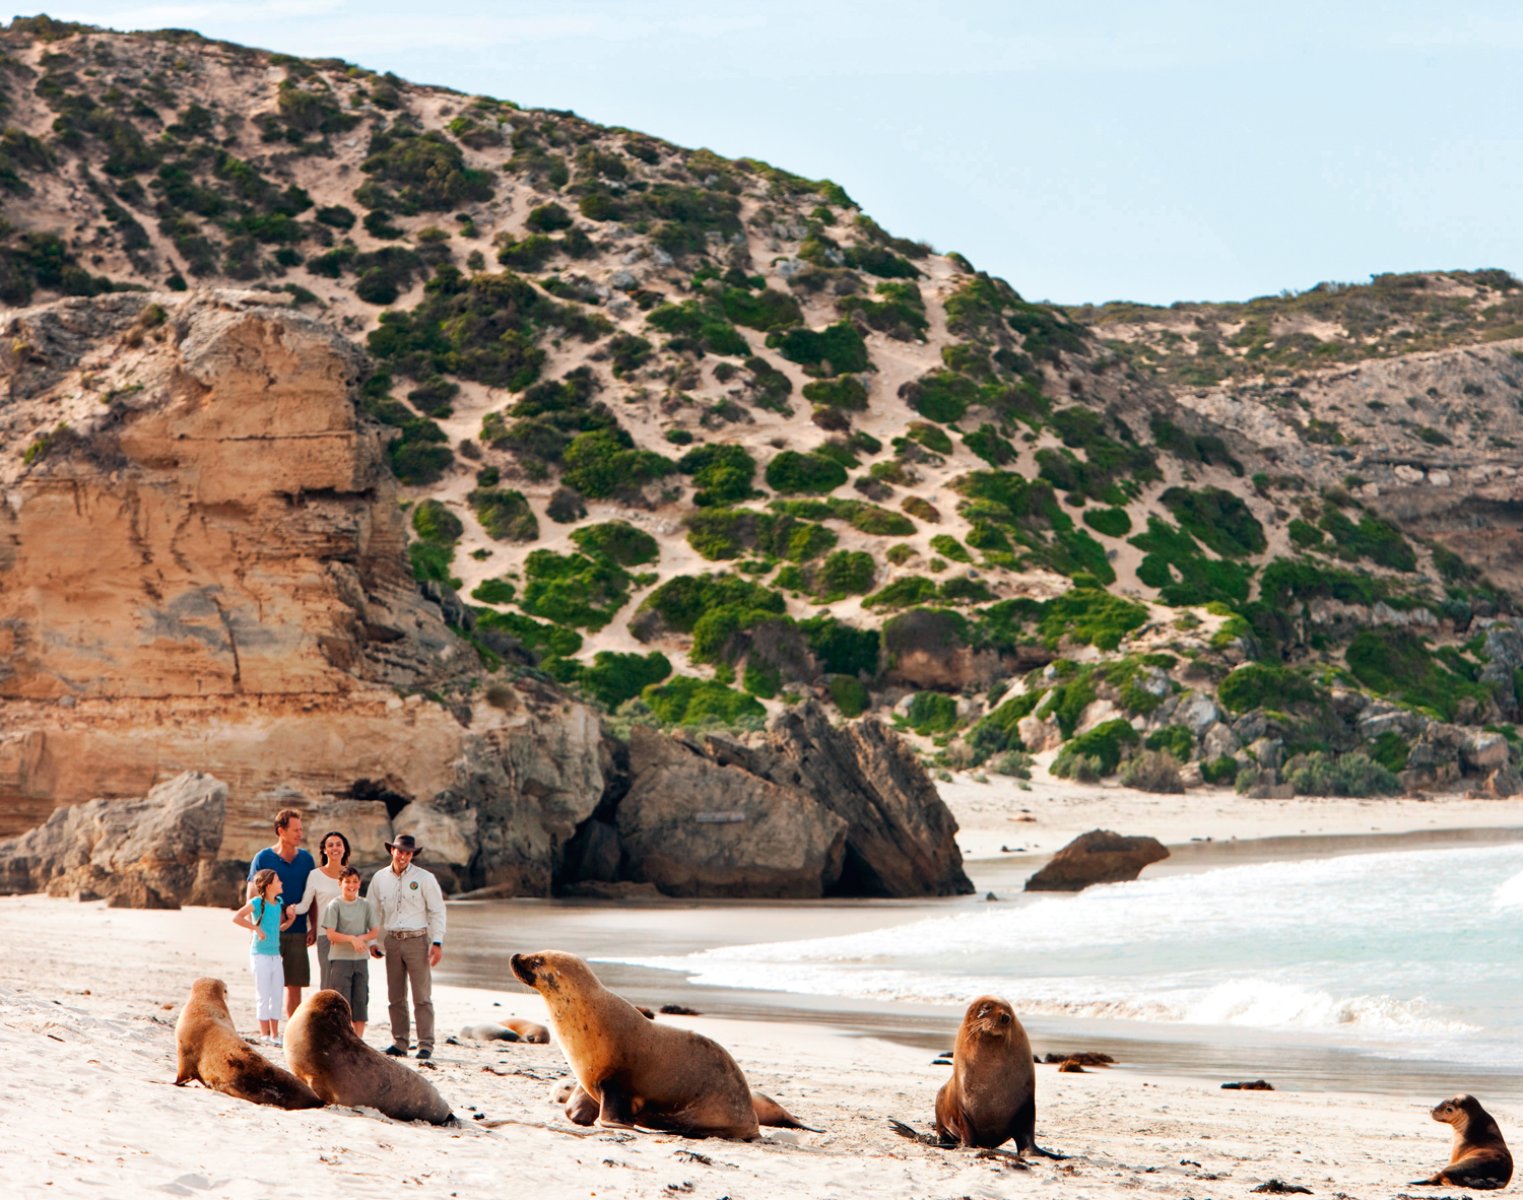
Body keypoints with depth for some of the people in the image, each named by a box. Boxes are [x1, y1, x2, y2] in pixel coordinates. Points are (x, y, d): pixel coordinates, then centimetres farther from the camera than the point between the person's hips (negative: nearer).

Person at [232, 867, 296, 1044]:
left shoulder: (278, 903, 9)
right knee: (263, 996, -2)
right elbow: (236, 917, -22)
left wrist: (290, 920, 3)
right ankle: (264, 1034, 3)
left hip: (275, 955, 7)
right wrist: (256, 928, -22)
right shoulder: (257, 902, -12)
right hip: (260, 955, -7)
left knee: (276, 996, 8)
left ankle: (275, 1035, 15)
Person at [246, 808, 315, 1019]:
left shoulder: (306, 859, 8)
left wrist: (313, 927, 4)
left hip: (298, 933, 3)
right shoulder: (263, 858, -3)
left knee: (295, 985, 5)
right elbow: (252, 897, -2)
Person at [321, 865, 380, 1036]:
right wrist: (352, 939, -20)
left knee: (361, 1000, 3)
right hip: (340, 958, -4)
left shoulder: (366, 905, 9)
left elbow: (375, 931, 5)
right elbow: (330, 934, -9)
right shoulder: (334, 905, -2)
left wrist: (361, 938, -14)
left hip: (361, 958, 4)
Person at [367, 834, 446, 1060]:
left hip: (417, 939, -3)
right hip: (392, 940, 3)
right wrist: (372, 942, 9)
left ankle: (426, 1045, -4)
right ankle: (399, 1043, 11)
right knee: (395, 996, 5)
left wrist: (437, 943, -7)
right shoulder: (380, 878, 8)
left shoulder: (424, 878, -1)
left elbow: (437, 911, 0)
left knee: (422, 996, -6)